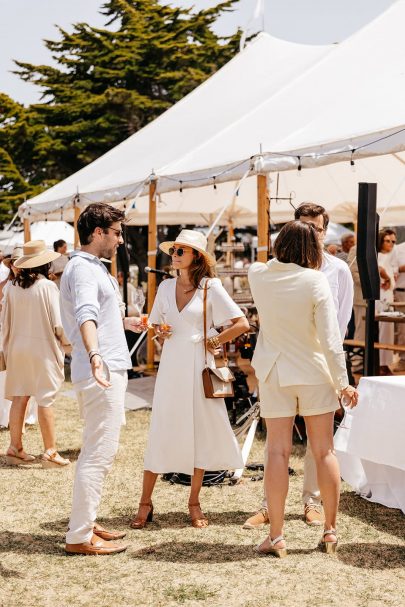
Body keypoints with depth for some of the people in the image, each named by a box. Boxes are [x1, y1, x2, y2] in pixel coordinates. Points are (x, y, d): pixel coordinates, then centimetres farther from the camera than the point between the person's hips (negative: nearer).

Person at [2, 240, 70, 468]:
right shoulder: (47, 286, -13)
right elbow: (58, 323, -13)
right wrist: (66, 342, 4)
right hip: (42, 348, -5)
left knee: (19, 397, 12)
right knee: (45, 400, 1)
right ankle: (50, 452, 6)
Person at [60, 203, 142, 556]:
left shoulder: (93, 267, 18)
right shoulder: (83, 269, -15)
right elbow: (85, 316, -35)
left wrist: (124, 322, 48)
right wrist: (95, 355, -50)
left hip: (109, 370, 11)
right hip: (101, 373, -11)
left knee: (98, 452, 16)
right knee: (99, 453, -8)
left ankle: (86, 523, 25)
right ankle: (80, 536, -3)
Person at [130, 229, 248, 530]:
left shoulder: (211, 288, -5)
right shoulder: (166, 287, 8)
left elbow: (242, 323, -7)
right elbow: (155, 323, 20)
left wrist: (213, 341, -6)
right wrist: (160, 331, -2)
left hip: (198, 367, -3)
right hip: (170, 367, 3)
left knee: (200, 433, 4)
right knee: (161, 433, 2)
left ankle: (194, 502, 17)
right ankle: (146, 503, 9)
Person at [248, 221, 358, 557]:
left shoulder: (258, 275, -5)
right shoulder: (316, 281, -14)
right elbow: (330, 337, -14)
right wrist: (343, 381, -6)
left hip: (275, 374, 2)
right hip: (314, 373, -2)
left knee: (278, 452, 3)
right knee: (325, 451, 9)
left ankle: (276, 537, 4)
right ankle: (330, 532, 17)